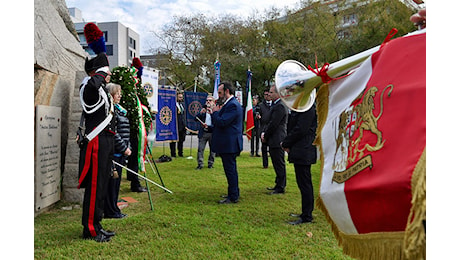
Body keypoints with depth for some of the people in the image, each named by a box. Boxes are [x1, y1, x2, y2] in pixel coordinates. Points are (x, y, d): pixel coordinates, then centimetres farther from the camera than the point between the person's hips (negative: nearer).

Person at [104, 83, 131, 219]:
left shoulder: (119, 109, 19)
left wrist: (127, 147, 16)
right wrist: (124, 148, -15)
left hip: (120, 153, 10)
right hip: (113, 151, -10)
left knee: (116, 180, 14)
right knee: (112, 181, -2)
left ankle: (113, 209, 23)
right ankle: (110, 211, 7)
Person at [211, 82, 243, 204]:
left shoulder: (232, 105, -18)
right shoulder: (229, 104, 16)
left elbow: (222, 122, -25)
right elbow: (220, 122, 18)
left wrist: (215, 112, -9)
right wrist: (215, 112, 5)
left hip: (229, 144, -11)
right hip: (229, 144, 11)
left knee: (230, 170, -3)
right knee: (231, 170, 18)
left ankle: (233, 197, 6)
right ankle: (234, 193, 30)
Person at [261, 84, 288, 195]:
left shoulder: (280, 106, -17)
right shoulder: (275, 105, 16)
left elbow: (273, 124, -19)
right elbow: (270, 122, 19)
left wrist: (265, 136, -8)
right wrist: (264, 132, 6)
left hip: (277, 140, -10)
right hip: (274, 141, 10)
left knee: (279, 164, -3)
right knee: (277, 164, 17)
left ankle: (280, 188, 5)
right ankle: (279, 184, 27)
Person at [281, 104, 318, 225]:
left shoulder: (308, 108, -17)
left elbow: (300, 130, -20)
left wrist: (285, 143, -10)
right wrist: (287, 143, 4)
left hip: (303, 152, -10)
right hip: (301, 152, 10)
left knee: (304, 184, -3)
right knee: (305, 183, 17)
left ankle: (306, 216, 7)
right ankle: (306, 213, 28)